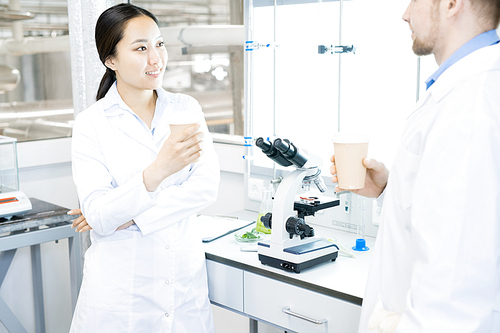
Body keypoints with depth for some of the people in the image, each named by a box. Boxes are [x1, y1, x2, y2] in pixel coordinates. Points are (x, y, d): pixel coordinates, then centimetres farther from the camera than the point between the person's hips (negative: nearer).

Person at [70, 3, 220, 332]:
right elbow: (99, 217, -16)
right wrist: (157, 172, -32)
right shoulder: (91, 124, -7)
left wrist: (131, 216, -15)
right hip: (121, 283, -2)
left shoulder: (186, 108, 2)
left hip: (185, 277, 3)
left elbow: (207, 186, -7)